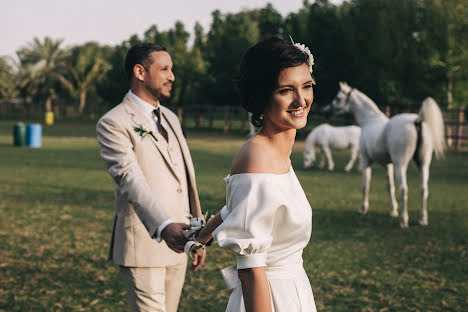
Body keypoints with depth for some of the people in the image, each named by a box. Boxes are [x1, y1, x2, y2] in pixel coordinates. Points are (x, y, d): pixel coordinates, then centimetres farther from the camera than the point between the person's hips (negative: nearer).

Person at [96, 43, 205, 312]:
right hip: (142, 245, -7)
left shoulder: (171, 119, 17)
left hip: (177, 244, 7)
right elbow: (130, 179, -25)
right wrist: (164, 226, -39)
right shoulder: (113, 124, -10)